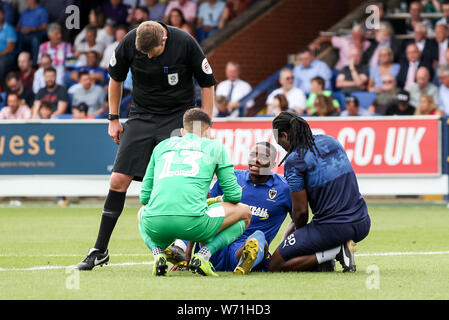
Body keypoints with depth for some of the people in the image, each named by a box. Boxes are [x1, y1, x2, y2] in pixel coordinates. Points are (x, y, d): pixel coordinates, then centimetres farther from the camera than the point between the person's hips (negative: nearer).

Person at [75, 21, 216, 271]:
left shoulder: (185, 43, -18)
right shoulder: (129, 43, -11)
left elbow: (208, 83, -7)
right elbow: (116, 78, 8)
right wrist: (114, 119, 7)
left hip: (178, 117, -2)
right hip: (141, 116, 3)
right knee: (119, 180, -5)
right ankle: (100, 250, 5)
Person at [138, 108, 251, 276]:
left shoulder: (162, 146, 28)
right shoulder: (215, 147, 20)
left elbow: (144, 196, 29)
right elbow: (233, 195, 19)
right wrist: (218, 202, 43)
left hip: (155, 225, 3)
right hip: (192, 221, -3)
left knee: (141, 214, 42)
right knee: (244, 212, 23)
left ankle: (158, 253, 9)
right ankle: (204, 254, 1)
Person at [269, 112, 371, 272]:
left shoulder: (294, 161, -12)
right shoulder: (331, 141, 11)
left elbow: (300, 210, -10)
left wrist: (297, 228, 14)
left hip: (333, 228, -8)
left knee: (275, 264, 4)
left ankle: (336, 251, -9)